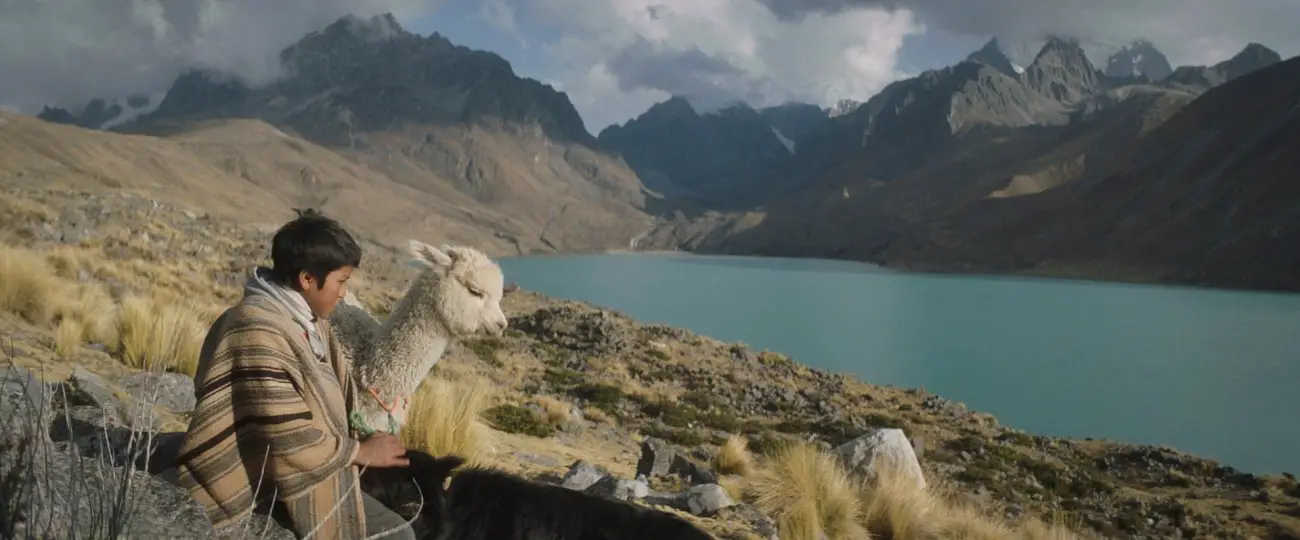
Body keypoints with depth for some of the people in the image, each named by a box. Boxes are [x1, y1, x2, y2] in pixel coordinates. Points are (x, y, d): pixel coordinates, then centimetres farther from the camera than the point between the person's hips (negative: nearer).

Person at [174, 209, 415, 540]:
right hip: (264, 488, -9)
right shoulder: (258, 330, -25)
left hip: (316, 475, 9)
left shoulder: (309, 320, 6)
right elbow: (292, 442, -27)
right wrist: (362, 452, -13)